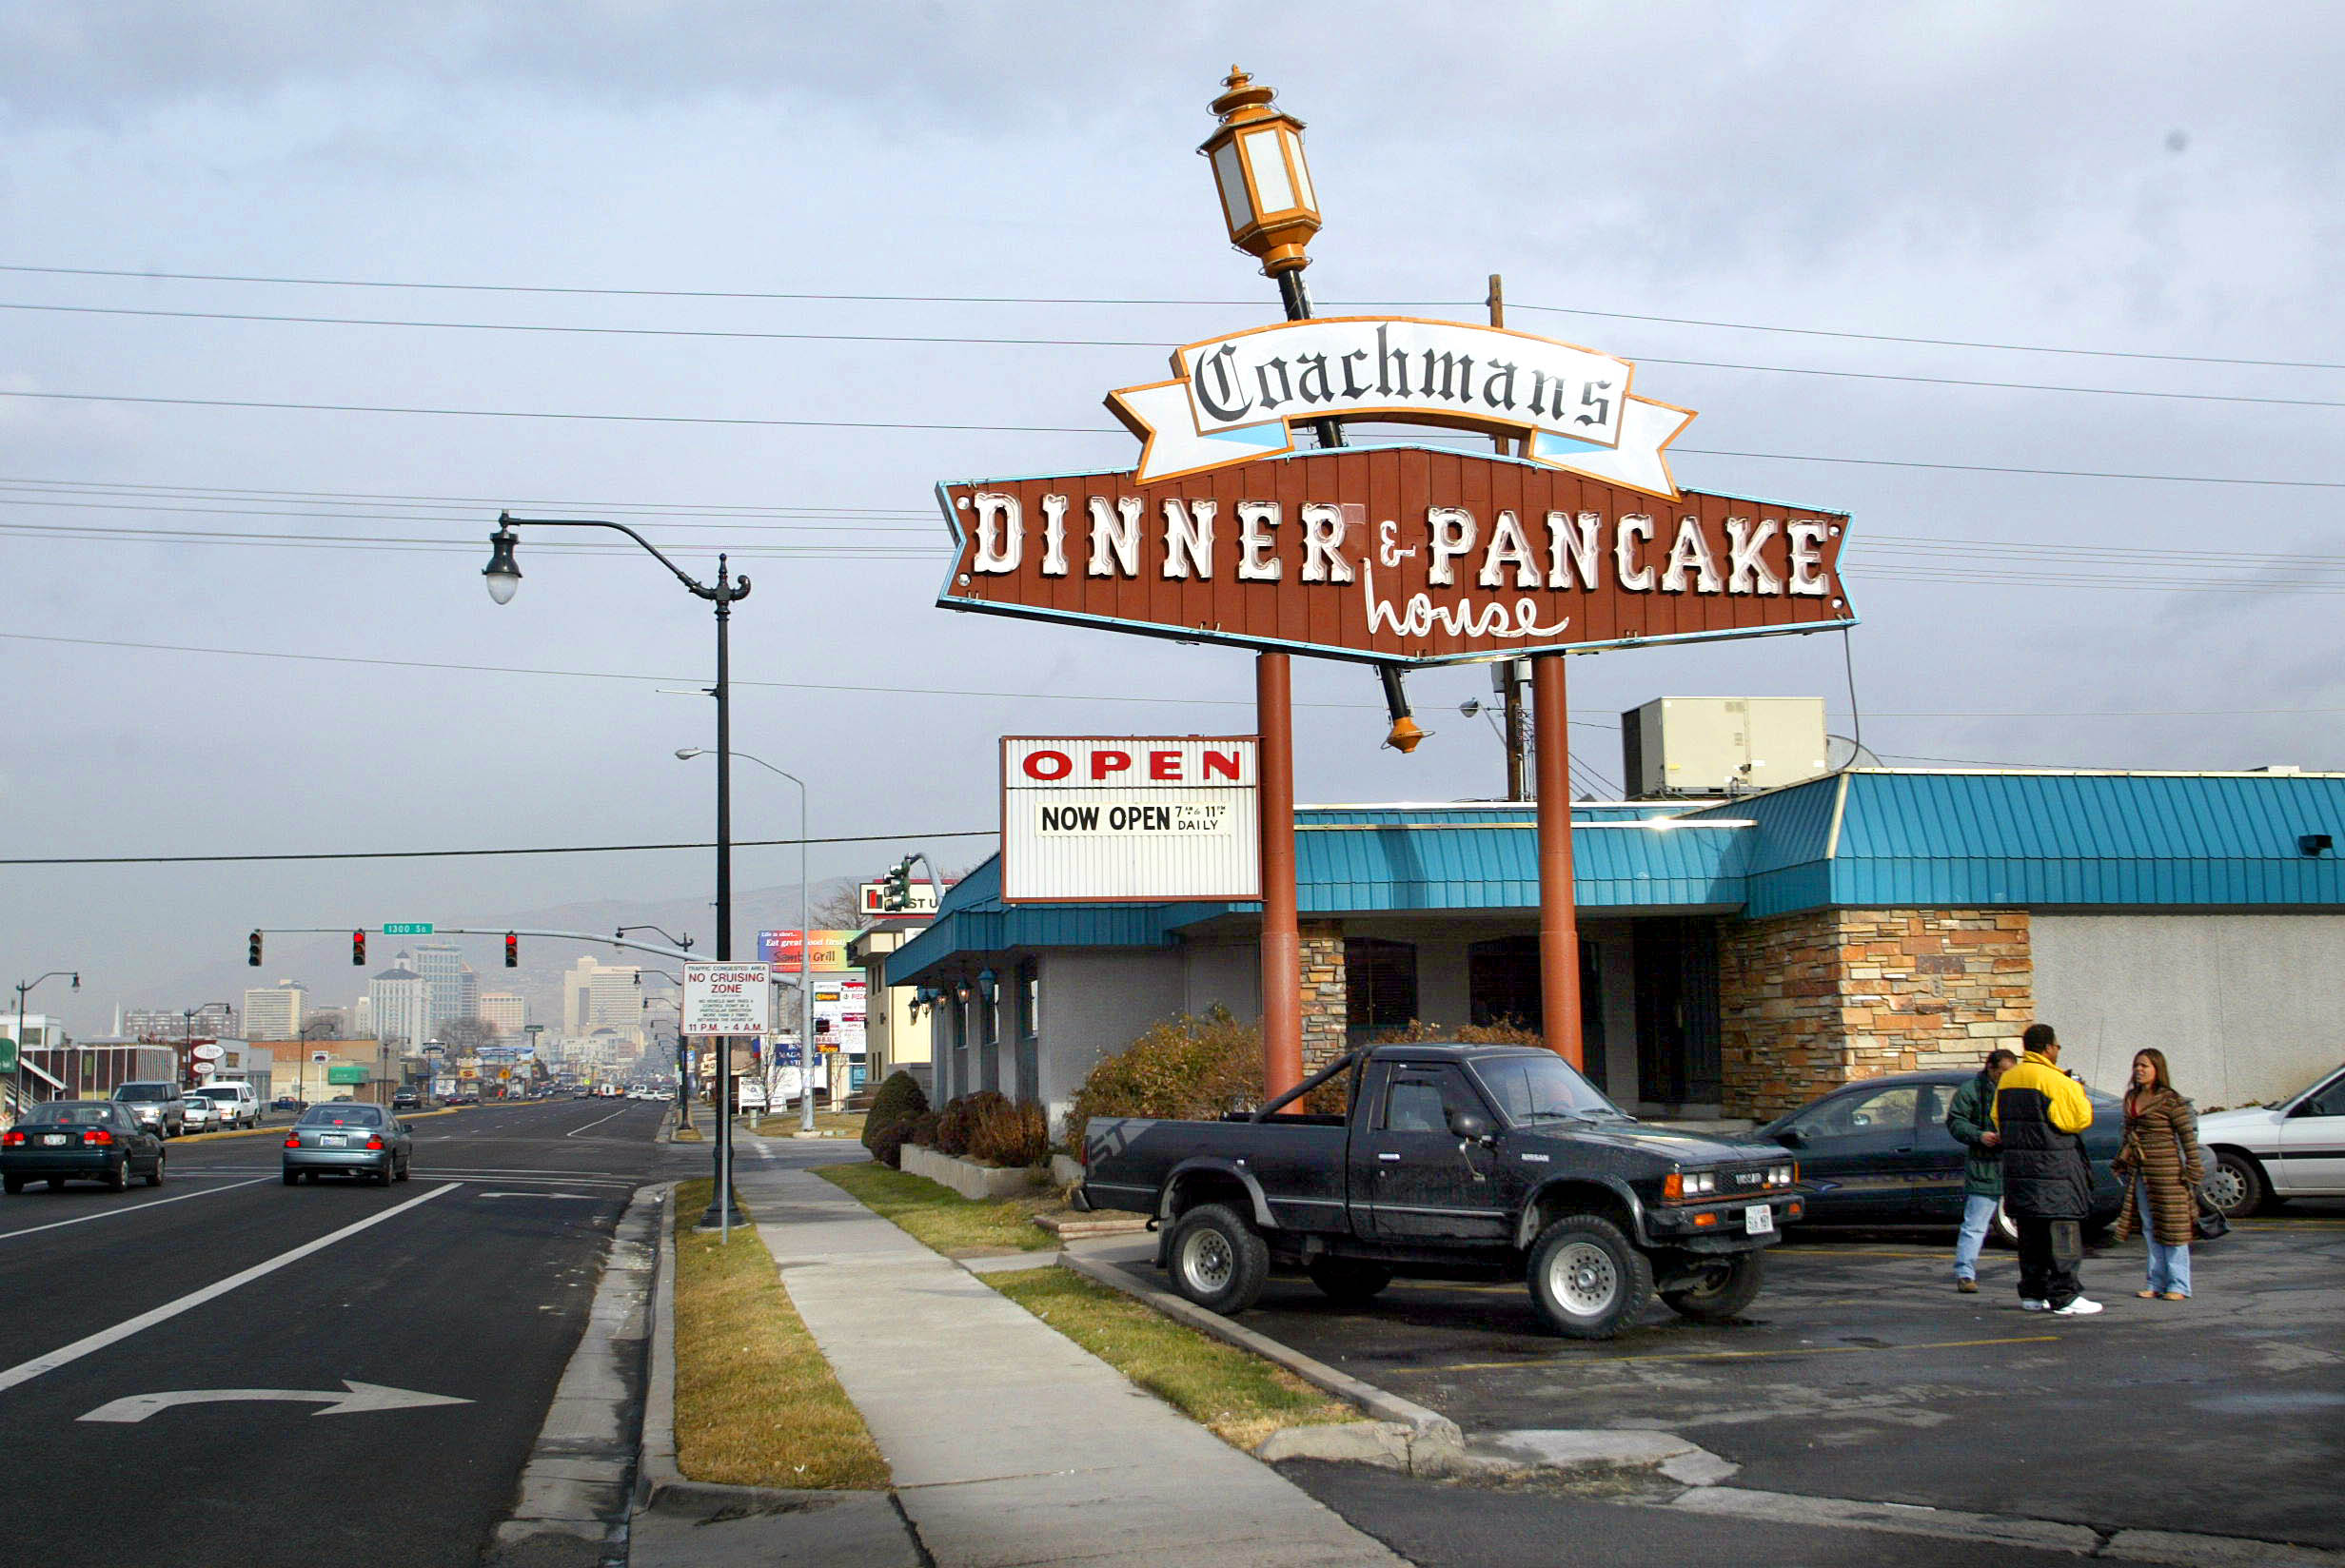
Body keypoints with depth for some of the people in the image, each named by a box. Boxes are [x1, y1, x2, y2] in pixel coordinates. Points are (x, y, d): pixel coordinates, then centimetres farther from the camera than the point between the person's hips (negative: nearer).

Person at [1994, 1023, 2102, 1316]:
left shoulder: (2007, 1080, 11)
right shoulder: (2054, 1081, -14)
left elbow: (1999, 1119, 16)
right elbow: (2080, 1119, -12)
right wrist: (2078, 1093, 4)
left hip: (2017, 1167, 8)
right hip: (2052, 1167, -8)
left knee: (2030, 1231, 12)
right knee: (2061, 1229, -5)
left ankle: (2032, 1294, 15)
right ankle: (2064, 1296, -6)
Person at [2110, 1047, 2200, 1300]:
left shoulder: (2170, 1100, -9)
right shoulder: (2131, 1098, 12)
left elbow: (2187, 1135, -8)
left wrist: (2192, 1168, -11)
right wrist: (2121, 1163, 19)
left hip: (2165, 1169, -7)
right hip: (2139, 1171, 7)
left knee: (2171, 1225, -3)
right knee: (2150, 1227, 9)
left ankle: (2178, 1286, 2)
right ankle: (2157, 1284, 14)